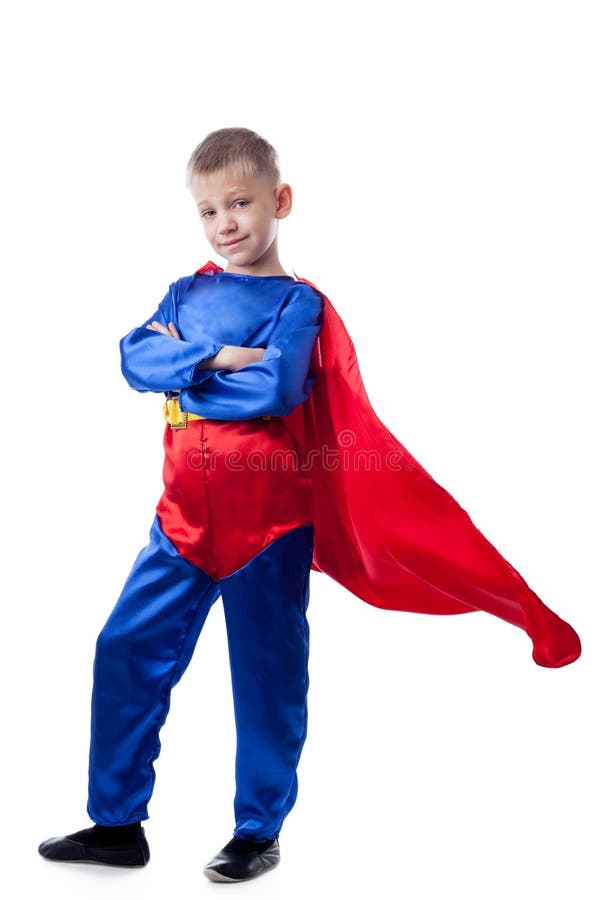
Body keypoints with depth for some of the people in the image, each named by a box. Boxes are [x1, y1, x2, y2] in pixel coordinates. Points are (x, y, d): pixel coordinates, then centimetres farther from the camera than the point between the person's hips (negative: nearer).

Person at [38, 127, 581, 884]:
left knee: (267, 674, 6)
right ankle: (117, 822, 19)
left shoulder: (298, 304, -5)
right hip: (186, 517, 5)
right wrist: (214, 357, -18)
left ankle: (259, 832, 23)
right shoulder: (187, 294, 10)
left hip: (268, 523, -5)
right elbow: (135, 358, -5)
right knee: (126, 651, 4)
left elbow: (275, 388, -21)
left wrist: (181, 373, -11)